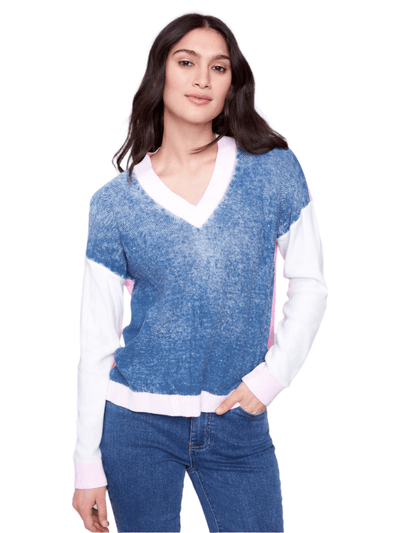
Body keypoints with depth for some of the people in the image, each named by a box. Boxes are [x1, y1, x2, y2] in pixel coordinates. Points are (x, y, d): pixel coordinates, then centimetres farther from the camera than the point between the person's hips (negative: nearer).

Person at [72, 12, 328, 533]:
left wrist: (273, 374, -7)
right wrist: (88, 462, 0)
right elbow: (97, 339, -1)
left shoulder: (275, 171, -2)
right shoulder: (115, 202, -3)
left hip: (239, 426, 1)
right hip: (137, 425, 0)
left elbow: (310, 284, 5)